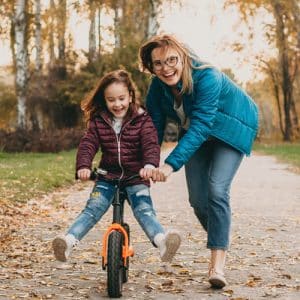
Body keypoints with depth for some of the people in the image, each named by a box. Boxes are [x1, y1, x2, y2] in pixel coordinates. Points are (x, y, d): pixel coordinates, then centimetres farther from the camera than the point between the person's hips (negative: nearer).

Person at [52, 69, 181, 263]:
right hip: (107, 176, 2)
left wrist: (150, 164, -37)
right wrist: (83, 166, -27)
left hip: (136, 176, -2)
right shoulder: (98, 120, 4)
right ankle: (69, 241, -33)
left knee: (144, 210, -24)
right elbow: (88, 144, -6)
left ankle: (161, 240, -47)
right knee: (93, 209, -17)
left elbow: (151, 144, -15)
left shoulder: (142, 119, -2)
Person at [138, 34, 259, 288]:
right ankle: (220, 239, 27)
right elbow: (155, 125, -12)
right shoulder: (158, 85, -18)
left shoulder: (207, 77, -37)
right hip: (196, 134, 6)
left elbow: (200, 127, -43)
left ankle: (217, 264, -19)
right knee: (197, 198, 0)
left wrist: (171, 164, -51)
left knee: (217, 190, -21)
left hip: (232, 129, -6)